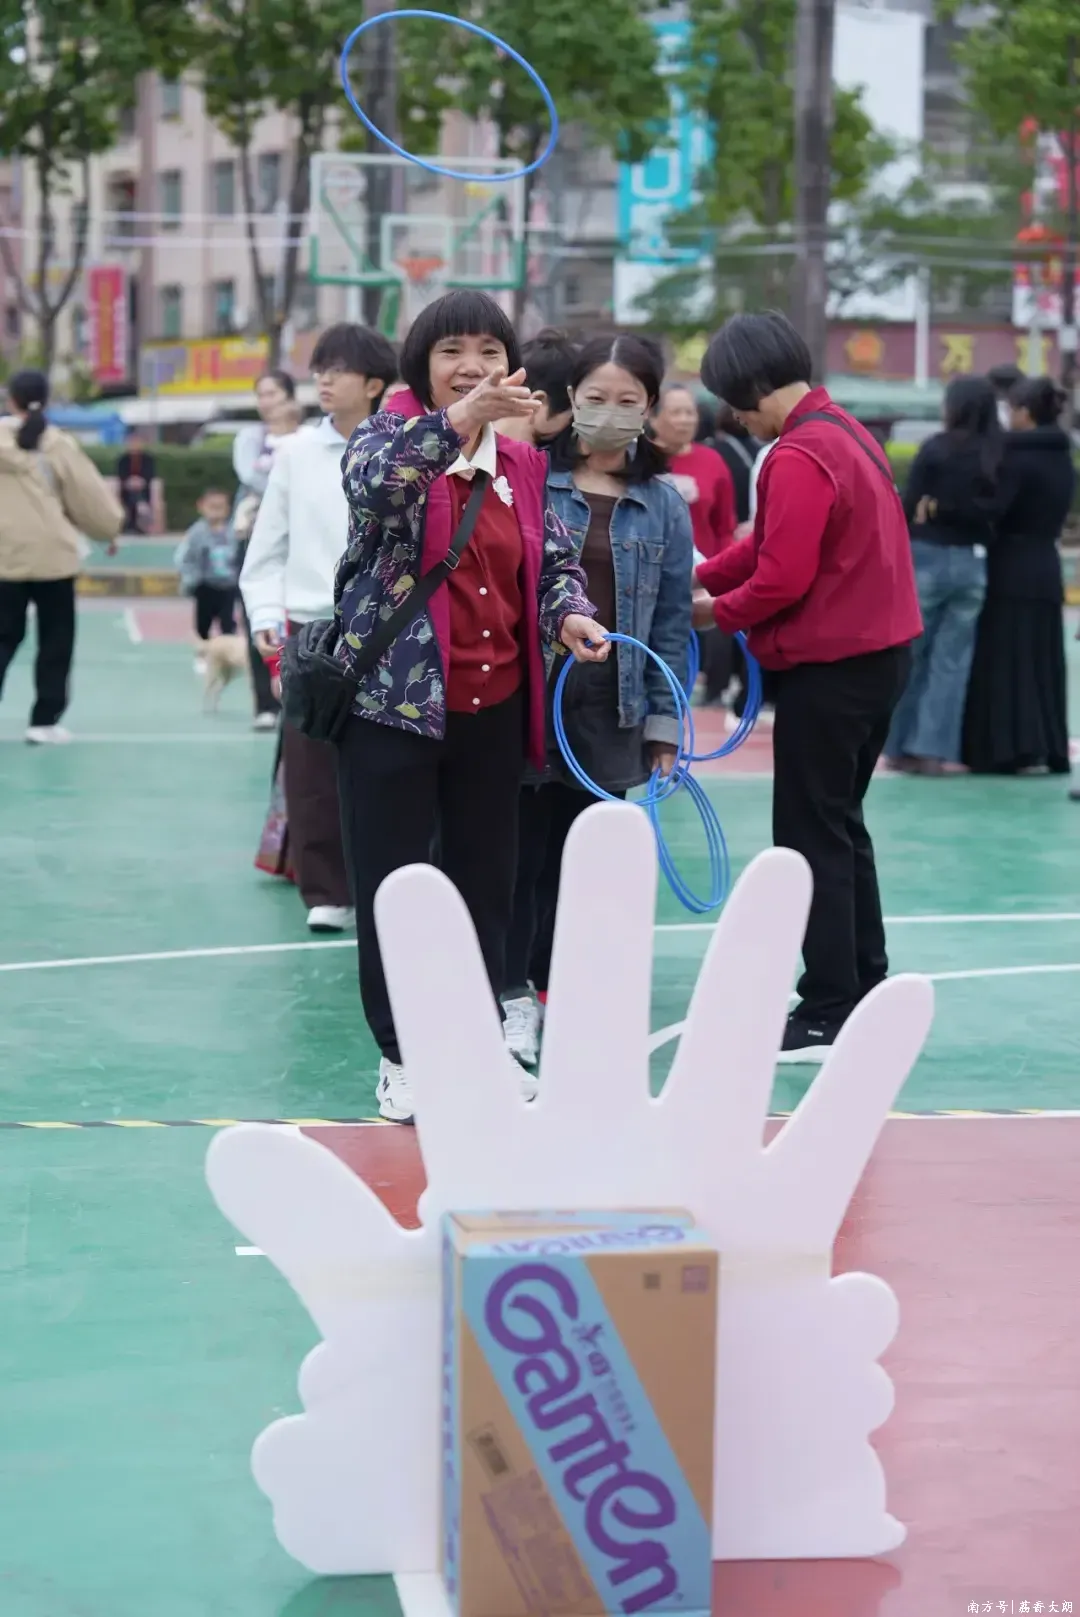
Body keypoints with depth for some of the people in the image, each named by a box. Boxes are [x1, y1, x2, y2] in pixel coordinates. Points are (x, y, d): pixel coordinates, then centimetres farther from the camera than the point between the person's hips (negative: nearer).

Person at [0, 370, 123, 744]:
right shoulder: (59, 445, -4)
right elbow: (89, 499, 2)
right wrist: (110, 529, 20)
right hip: (52, 555, -1)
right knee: (55, 639, 10)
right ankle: (44, 720, 9)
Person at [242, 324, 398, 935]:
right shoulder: (296, 453, 6)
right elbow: (268, 546, 9)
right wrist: (266, 616, 0)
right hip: (307, 628, 2)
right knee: (310, 768, 2)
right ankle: (326, 893, 13)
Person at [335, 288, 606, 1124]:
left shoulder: (524, 466, 10)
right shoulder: (390, 437, -6)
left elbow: (556, 561, 13)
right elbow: (370, 482, -30)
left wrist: (572, 615, -11)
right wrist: (457, 420, -45)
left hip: (494, 706, 5)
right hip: (394, 701, -5)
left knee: (486, 881, 12)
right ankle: (403, 1055, 12)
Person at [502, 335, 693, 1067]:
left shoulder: (664, 505, 6)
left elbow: (673, 619, 6)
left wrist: (664, 722, 3)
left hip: (610, 713, 2)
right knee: (522, 853, 0)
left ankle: (557, 990, 19)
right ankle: (514, 996, 8)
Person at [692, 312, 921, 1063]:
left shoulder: (798, 458, -20)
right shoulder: (843, 429, 10)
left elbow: (782, 579, -22)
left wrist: (717, 612, -5)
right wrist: (705, 576, 5)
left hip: (830, 667, -10)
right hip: (880, 651, 10)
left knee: (813, 838, -2)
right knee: (841, 826, 19)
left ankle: (829, 1015, 2)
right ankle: (866, 991, 26)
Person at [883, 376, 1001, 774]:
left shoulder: (937, 448, -8)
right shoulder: (998, 455, 1)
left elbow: (909, 505, -8)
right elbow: (998, 511, 0)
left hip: (928, 557, -2)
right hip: (972, 563, 3)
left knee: (910, 654, 9)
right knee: (952, 660, 5)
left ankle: (900, 745, 13)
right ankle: (935, 749, 2)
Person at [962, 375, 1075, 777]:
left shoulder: (1017, 457, -14)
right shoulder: (1063, 459, 10)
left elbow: (993, 510, -21)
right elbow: (1054, 516, 9)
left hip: (1010, 570, -7)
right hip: (1046, 570, 7)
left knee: (1003, 663, -2)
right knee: (1042, 663, 11)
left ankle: (1005, 749, -3)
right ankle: (1050, 749, 13)